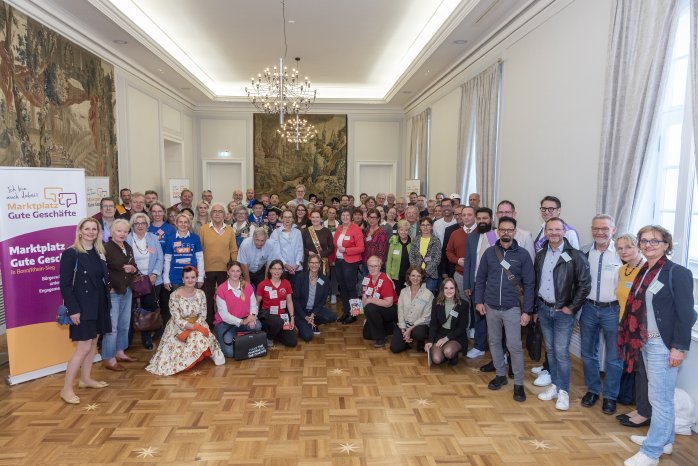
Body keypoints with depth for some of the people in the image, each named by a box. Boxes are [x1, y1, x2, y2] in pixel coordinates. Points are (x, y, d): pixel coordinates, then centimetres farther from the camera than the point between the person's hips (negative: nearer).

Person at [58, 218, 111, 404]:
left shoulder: (99, 252, 8)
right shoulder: (71, 253, -12)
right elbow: (65, 284, -14)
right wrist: (73, 309, -18)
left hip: (99, 305, 7)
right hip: (82, 306, -7)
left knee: (93, 342, 14)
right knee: (84, 346, -7)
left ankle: (86, 379, 28)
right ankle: (66, 389, 3)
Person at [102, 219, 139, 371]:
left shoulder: (128, 247, 10)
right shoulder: (106, 248, -13)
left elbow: (135, 268, 18)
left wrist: (132, 269, -4)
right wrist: (108, 288, -18)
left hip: (127, 291, 8)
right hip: (112, 292, -8)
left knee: (124, 324, 16)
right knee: (112, 326, -3)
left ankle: (119, 352, 30)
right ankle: (109, 359, 7)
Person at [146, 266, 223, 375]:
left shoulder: (200, 294, -3)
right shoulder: (175, 296, -15)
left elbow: (203, 315, -2)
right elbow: (177, 319, -16)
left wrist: (191, 328, -19)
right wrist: (194, 327, -27)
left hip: (197, 325, 3)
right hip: (178, 328, -3)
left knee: (200, 338, -25)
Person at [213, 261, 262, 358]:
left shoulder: (247, 286, 1)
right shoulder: (221, 289, -12)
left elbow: (253, 305, 1)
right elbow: (224, 314, -14)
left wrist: (252, 315, -22)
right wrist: (242, 321, -23)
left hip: (244, 320, 4)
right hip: (225, 323, -3)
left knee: (257, 325, -29)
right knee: (230, 352, -23)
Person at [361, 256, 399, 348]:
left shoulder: (385, 280, -24)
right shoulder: (366, 279, -2)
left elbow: (389, 303, -29)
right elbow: (364, 298, 8)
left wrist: (370, 300, -27)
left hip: (392, 310, -7)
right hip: (376, 312, 8)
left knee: (370, 308, -33)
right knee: (367, 335, 5)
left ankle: (380, 338, -16)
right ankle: (389, 327, 25)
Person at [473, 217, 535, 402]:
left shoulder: (522, 254, -5)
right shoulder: (489, 253, 1)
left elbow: (529, 284, -4)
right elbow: (480, 279, 7)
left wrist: (527, 310, -8)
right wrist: (478, 301, 0)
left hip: (512, 308, -3)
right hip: (491, 307, 3)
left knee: (514, 346, -1)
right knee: (494, 342, 13)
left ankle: (518, 383, 14)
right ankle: (500, 375, 31)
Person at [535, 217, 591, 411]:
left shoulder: (575, 256, -12)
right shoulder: (540, 255, 5)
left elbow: (585, 284, -11)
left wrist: (572, 308, -10)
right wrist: (535, 307, 9)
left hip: (563, 312, -5)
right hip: (544, 309, 5)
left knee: (561, 352, -3)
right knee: (550, 350, 14)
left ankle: (563, 391, 12)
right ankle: (555, 386, 27)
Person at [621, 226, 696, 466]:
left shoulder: (678, 273, -11)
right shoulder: (644, 272, 10)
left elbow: (685, 314, -14)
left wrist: (679, 347, -17)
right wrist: (634, 339, 11)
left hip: (664, 345, -7)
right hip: (646, 342, 7)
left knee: (660, 398, 0)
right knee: (660, 396, 19)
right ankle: (664, 439, 33)